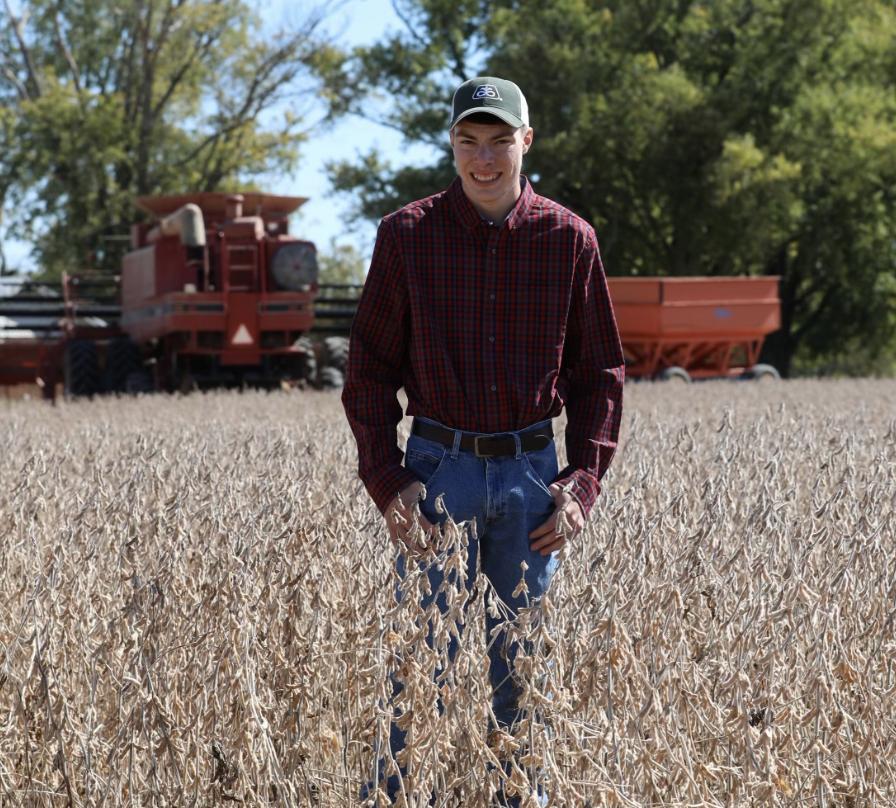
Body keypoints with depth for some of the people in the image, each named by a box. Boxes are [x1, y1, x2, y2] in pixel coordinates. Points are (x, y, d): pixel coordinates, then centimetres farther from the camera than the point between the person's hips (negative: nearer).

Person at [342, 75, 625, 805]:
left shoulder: (569, 240, 1)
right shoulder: (407, 236, -2)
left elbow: (599, 373, 7)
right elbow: (369, 368, 2)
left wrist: (583, 484, -3)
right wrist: (386, 482, -7)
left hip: (531, 472, 1)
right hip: (438, 469, -1)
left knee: (522, 667, 10)